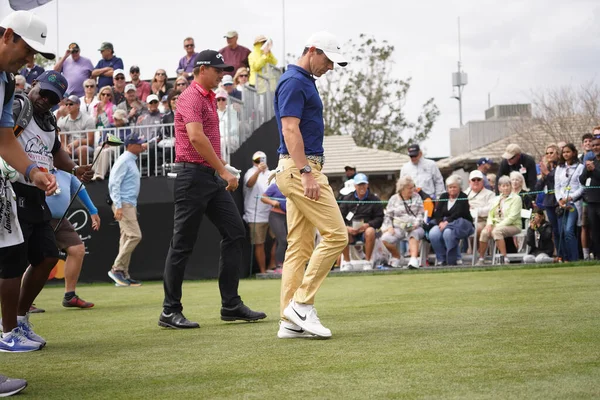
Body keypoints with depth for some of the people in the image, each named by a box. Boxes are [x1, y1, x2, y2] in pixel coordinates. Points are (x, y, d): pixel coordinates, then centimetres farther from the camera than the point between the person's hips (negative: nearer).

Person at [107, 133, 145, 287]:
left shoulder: (132, 161, 19)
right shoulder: (123, 161, -10)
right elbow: (114, 184, -17)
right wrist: (118, 206, -23)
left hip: (130, 205, 10)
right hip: (124, 205, -10)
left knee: (126, 239, 8)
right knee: (135, 235, -16)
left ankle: (124, 275, 9)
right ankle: (117, 269, -12)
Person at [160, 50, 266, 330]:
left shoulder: (209, 97, 19)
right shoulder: (191, 97, -11)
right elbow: (196, 137, -25)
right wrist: (224, 171, -25)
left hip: (212, 176, 10)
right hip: (193, 175, -10)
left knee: (235, 232, 5)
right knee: (182, 244, -4)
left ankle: (231, 305, 8)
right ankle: (170, 311, 3)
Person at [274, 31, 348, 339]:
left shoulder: (303, 82, 20)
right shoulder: (294, 82, -11)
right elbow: (290, 131, -20)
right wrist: (306, 173, -25)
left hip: (301, 170, 11)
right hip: (300, 168, -11)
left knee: (299, 247, 7)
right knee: (335, 234, -11)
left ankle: (290, 322, 8)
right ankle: (302, 303, -7)